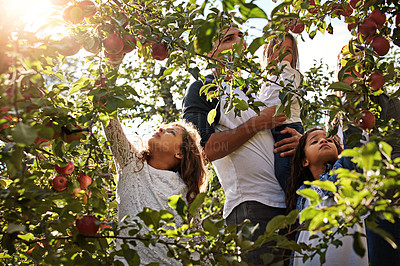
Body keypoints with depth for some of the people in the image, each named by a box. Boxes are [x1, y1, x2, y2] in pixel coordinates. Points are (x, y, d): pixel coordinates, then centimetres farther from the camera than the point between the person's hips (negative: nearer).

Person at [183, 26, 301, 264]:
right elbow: (202, 150, -12)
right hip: (250, 206, -7)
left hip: (292, 204, 7)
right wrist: (258, 123, -8)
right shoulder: (204, 88, 3)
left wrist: (300, 141, 2)